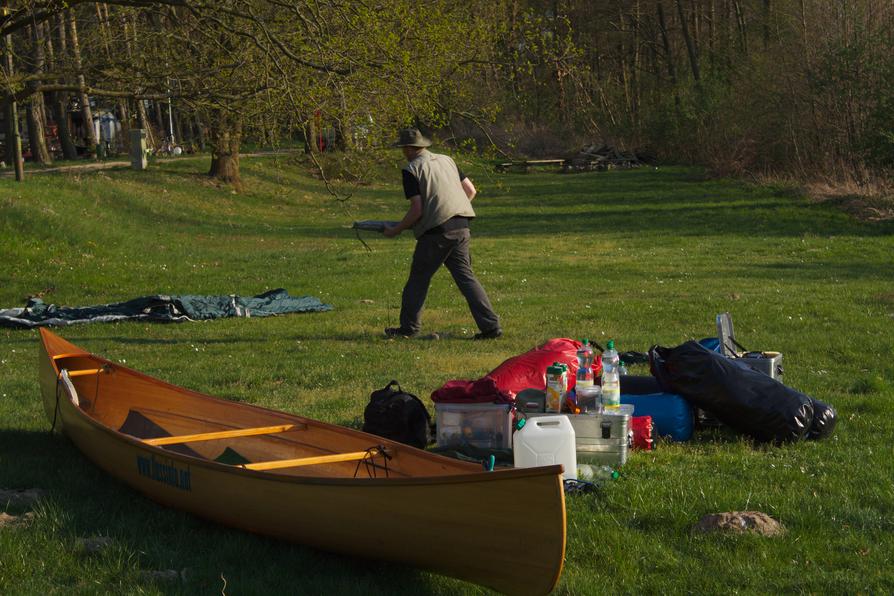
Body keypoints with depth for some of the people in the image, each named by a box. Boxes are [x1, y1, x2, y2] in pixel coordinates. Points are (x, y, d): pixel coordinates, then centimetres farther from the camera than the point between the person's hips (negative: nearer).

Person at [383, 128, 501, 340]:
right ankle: (491, 326, -1)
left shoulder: (412, 169, -4)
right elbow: (471, 190, 17)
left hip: (436, 230, -6)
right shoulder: (446, 160, 17)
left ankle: (409, 327, 16)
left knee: (418, 278, 9)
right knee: (465, 276, 7)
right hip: (461, 227, 6)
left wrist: (396, 230, 2)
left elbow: (417, 210, -10)